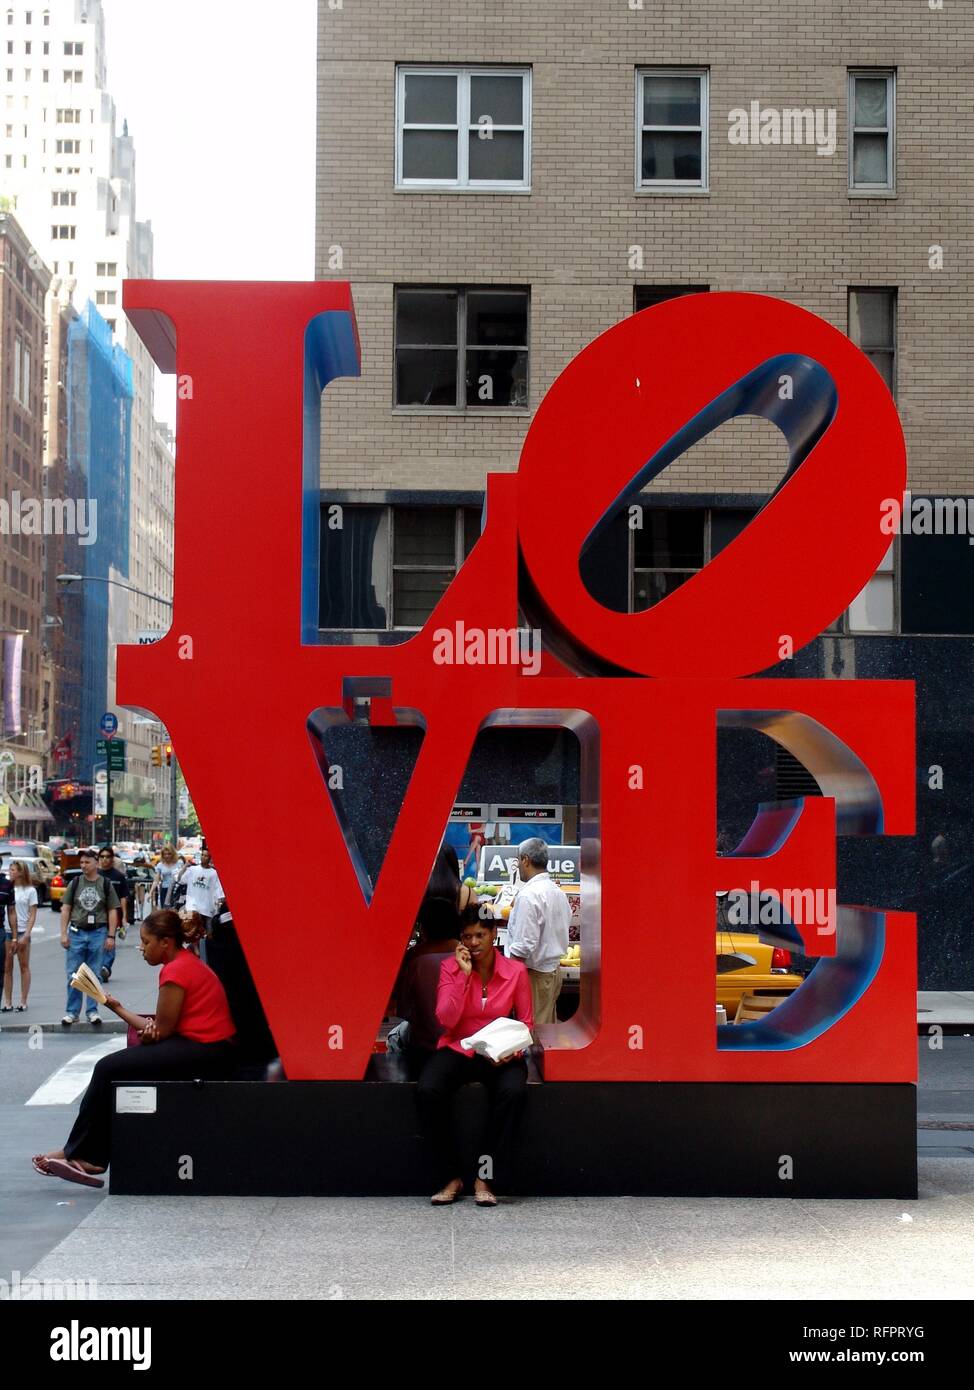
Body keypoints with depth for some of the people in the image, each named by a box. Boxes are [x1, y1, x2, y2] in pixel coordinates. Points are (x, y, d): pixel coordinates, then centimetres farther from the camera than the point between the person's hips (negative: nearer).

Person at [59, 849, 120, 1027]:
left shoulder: (106, 884, 3)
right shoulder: (75, 883, 5)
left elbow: (112, 912, 4)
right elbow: (65, 909, 6)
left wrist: (111, 936, -2)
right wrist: (64, 933, -1)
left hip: (98, 933, -1)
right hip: (77, 932, 1)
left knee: (95, 975, 5)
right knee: (73, 975, 1)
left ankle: (92, 1011, 13)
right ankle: (72, 1012, 8)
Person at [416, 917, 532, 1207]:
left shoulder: (516, 971, -2)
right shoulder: (451, 967, -2)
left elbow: (526, 1023, 7)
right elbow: (446, 1020, -13)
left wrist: (513, 1050, -13)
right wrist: (464, 975, -19)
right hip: (457, 1050, 0)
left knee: (512, 1091, -34)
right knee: (427, 1090, -31)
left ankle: (486, 1179, -20)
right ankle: (451, 1177, -14)